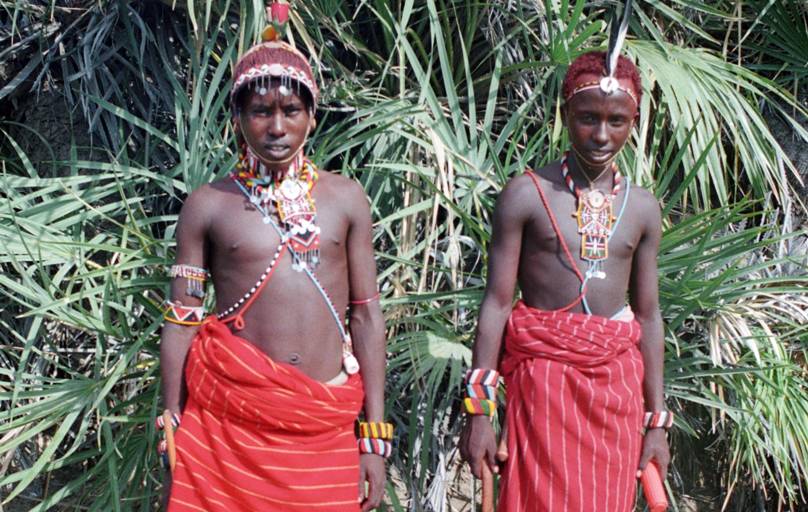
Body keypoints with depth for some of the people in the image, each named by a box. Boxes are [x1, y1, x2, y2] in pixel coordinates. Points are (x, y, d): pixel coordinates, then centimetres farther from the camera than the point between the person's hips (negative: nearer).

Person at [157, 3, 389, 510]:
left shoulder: (345, 198, 7)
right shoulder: (208, 205, 3)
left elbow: (366, 315, 7)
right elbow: (180, 323, 5)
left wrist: (375, 438, 3)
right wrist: (172, 440, 3)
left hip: (327, 428, 1)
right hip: (228, 421, -1)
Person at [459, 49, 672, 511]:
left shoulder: (643, 207, 7)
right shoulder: (527, 195, -4)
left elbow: (649, 315, 10)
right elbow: (497, 303, -4)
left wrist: (657, 420, 9)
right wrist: (478, 410, -7)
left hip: (618, 382, 4)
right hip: (545, 377, -3)